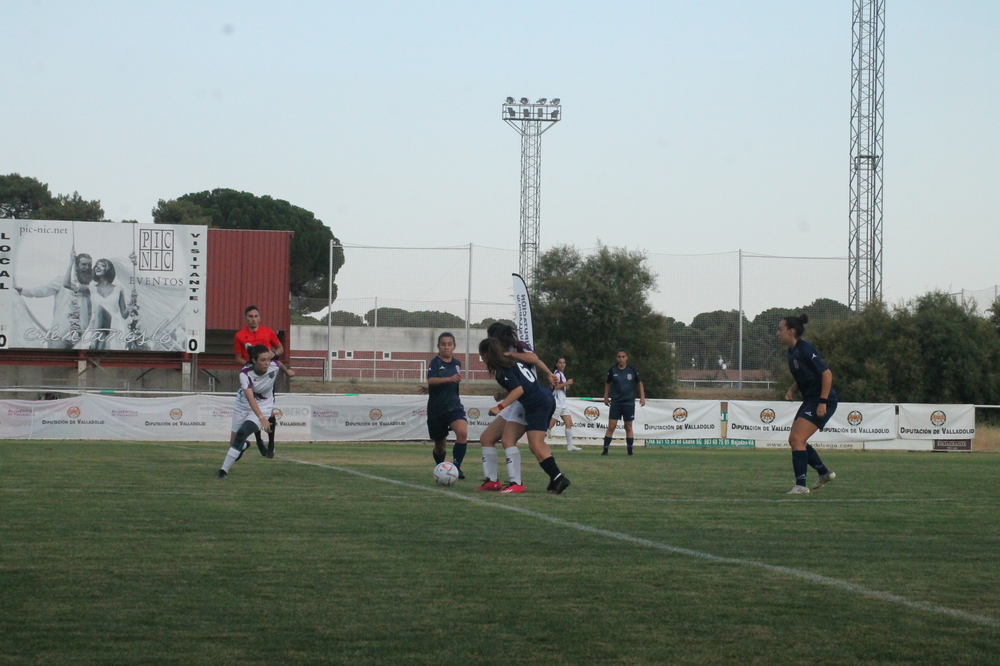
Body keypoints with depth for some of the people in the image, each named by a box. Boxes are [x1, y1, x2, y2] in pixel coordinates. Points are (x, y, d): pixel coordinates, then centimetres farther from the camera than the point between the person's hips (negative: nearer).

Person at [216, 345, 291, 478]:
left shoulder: (274, 367, -21)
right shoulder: (245, 373, -28)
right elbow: (250, 397, -37)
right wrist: (262, 418, -47)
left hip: (263, 407, -1)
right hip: (242, 406, 1)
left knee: (242, 433, -24)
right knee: (233, 441, 10)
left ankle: (224, 470, -18)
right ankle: (244, 446, 49)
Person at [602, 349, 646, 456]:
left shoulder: (632, 370, -3)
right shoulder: (612, 370, -2)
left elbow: (639, 383, 9)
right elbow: (608, 383, 14)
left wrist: (642, 397, 3)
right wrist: (606, 396, 12)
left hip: (629, 402, 0)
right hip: (615, 402, 0)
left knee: (628, 427, 6)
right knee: (611, 426, -6)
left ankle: (630, 450, 12)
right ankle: (605, 449, -3)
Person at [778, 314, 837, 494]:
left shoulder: (805, 350, -19)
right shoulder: (792, 352, 10)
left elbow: (827, 373, -21)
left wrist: (823, 402, -22)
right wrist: (792, 390, 6)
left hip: (822, 401, -10)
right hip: (810, 400, 10)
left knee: (796, 439, -16)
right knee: (795, 440, 13)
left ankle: (801, 485, -15)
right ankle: (824, 473, 27)